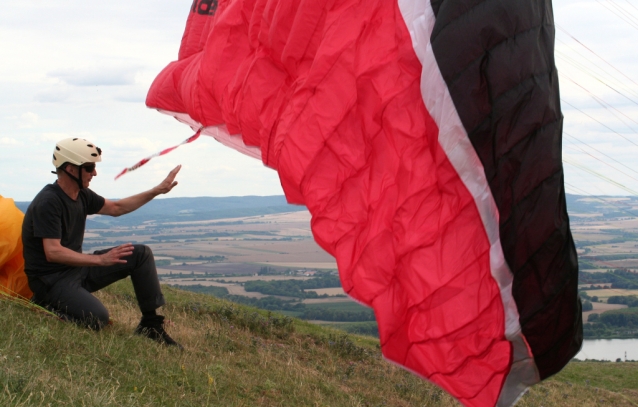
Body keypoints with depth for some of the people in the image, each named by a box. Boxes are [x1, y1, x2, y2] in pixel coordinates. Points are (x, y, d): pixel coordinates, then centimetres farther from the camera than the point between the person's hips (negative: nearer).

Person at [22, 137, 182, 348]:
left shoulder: (81, 195, 5)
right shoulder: (48, 202, -23)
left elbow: (115, 208, 19)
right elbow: (53, 252, -29)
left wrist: (158, 190, 16)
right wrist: (100, 259, -31)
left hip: (77, 268, 9)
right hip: (52, 280, -9)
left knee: (141, 254, 2)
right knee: (97, 318, -33)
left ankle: (151, 324, 6)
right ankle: (46, 305, -5)